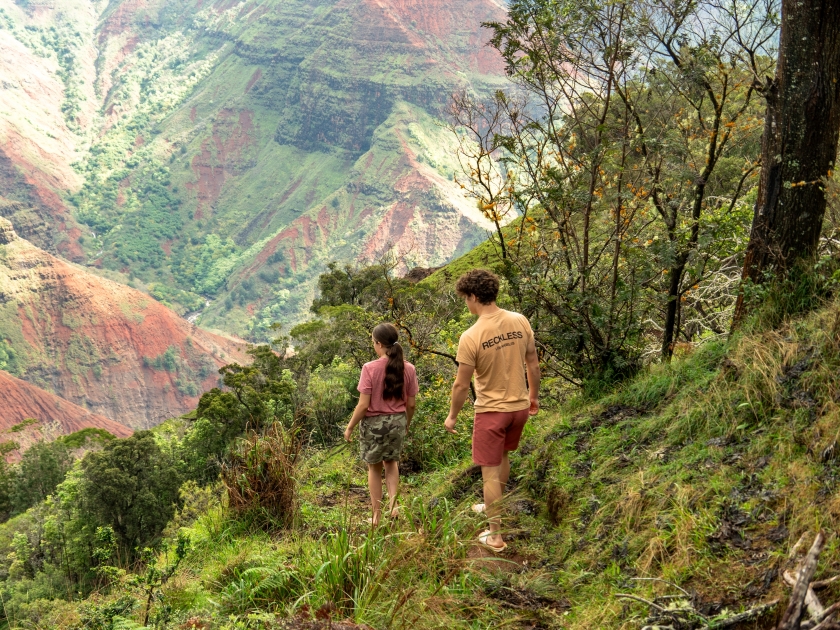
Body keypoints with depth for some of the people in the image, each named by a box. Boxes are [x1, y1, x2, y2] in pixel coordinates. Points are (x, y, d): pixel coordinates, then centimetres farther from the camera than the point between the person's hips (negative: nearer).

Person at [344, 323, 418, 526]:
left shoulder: (370, 368, -18)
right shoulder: (408, 369, -6)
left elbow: (363, 405, -17)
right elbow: (411, 404, 0)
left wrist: (350, 427, -3)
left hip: (373, 422, -3)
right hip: (398, 421, 3)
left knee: (374, 467, 15)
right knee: (391, 462, 27)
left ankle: (377, 515, 21)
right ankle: (393, 502, 11)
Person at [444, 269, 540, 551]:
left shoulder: (471, 337, -22)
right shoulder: (520, 322, -8)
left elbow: (461, 384, -14)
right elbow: (533, 364, 3)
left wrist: (452, 416, 1)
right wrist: (534, 397, 18)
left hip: (491, 410, -6)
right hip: (519, 406, 6)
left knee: (490, 470, 7)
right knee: (502, 455, 28)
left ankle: (495, 535, 13)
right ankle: (494, 506, 48)